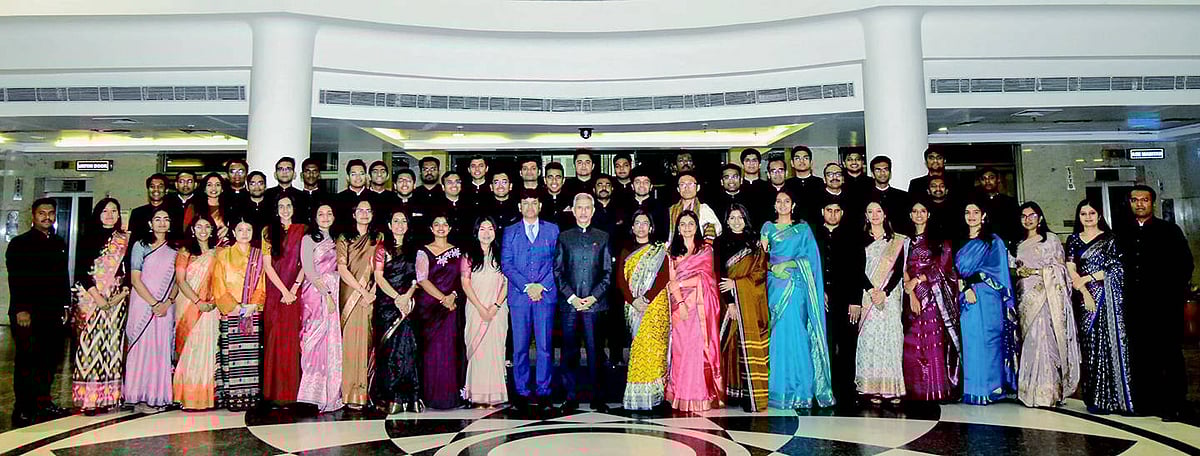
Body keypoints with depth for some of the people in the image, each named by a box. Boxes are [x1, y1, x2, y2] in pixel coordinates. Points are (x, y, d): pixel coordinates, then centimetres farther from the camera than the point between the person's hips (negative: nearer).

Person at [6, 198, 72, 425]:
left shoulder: (59, 244, 15)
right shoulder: (19, 244, -1)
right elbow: (15, 279, -8)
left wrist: (65, 305, 12)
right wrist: (21, 309, -15)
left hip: (53, 313, 5)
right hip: (27, 313, -5)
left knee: (51, 359, 8)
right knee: (27, 361, -2)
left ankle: (43, 402, 19)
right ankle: (23, 410, 6)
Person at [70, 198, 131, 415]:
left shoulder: (125, 240, 11)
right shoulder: (88, 238, 4)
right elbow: (82, 271, -3)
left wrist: (122, 294, -7)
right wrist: (98, 298, -12)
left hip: (116, 301, 2)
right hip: (91, 299, -2)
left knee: (112, 345, 3)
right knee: (90, 344, -5)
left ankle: (108, 396, 7)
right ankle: (88, 398, -2)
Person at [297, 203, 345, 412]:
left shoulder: (335, 241, 19)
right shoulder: (308, 239, 2)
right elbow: (309, 271, -7)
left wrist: (332, 295, 5)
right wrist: (326, 294, -14)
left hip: (333, 296, 5)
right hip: (315, 295, -5)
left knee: (332, 344, 3)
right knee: (316, 343, -8)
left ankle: (329, 394, 8)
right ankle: (312, 395, -4)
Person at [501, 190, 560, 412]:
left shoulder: (552, 230, 11)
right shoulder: (510, 232, 11)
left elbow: (557, 263, 5)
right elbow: (506, 264, 3)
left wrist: (541, 286, -8)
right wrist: (527, 286, -8)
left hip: (546, 295, 0)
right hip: (519, 296, 0)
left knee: (545, 346, 0)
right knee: (520, 347, 1)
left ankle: (543, 391, 8)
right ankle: (522, 392, 9)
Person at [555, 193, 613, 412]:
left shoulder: (602, 237, 10)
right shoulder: (564, 237, 10)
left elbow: (608, 272, 7)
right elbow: (557, 271, 6)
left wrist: (594, 296, -6)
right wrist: (571, 297, -5)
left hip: (595, 302, 0)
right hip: (569, 303, 1)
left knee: (594, 349, 1)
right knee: (570, 350, 3)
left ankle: (598, 397, 8)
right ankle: (571, 396, 11)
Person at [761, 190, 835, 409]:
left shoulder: (803, 229, 10)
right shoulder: (768, 227, 14)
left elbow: (810, 258, 3)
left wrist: (787, 264, -9)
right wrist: (772, 267, -11)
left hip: (795, 286, -2)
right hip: (774, 284, 2)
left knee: (793, 332, -8)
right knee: (776, 333, -1)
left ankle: (797, 389, -1)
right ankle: (776, 388, 5)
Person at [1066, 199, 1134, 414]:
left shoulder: (1109, 239, 5)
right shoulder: (1073, 240, 12)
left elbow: (1116, 268, -4)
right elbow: (1071, 271, 5)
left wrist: (1086, 279, -8)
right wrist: (1084, 292, -7)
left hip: (1109, 298, -2)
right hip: (1086, 298, 2)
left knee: (1112, 342, -6)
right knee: (1091, 345, 0)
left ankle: (1116, 396, 0)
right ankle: (1096, 398, 4)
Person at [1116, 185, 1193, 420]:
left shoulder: (1169, 230, 2)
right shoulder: (1122, 232, 10)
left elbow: (1185, 264, 1)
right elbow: (1117, 265, 11)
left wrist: (1175, 293, -6)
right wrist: (1126, 293, 4)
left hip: (1164, 304, -3)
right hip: (1135, 304, 3)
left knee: (1169, 355, 2)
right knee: (1141, 356, 6)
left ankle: (1174, 405, 8)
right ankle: (1149, 402, 15)